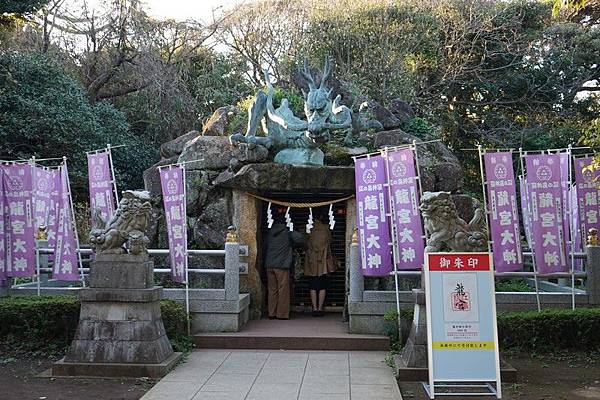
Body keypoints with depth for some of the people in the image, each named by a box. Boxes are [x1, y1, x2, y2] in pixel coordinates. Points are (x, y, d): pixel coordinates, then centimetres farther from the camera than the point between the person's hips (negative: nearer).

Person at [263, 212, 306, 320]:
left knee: (272, 290, 9)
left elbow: (265, 249, 13)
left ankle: (272, 313, 11)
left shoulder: (269, 233, 11)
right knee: (283, 290, 1)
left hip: (269, 265, 5)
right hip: (282, 265, -5)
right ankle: (282, 314, 2)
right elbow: (300, 239, -11)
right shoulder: (287, 233, -2)